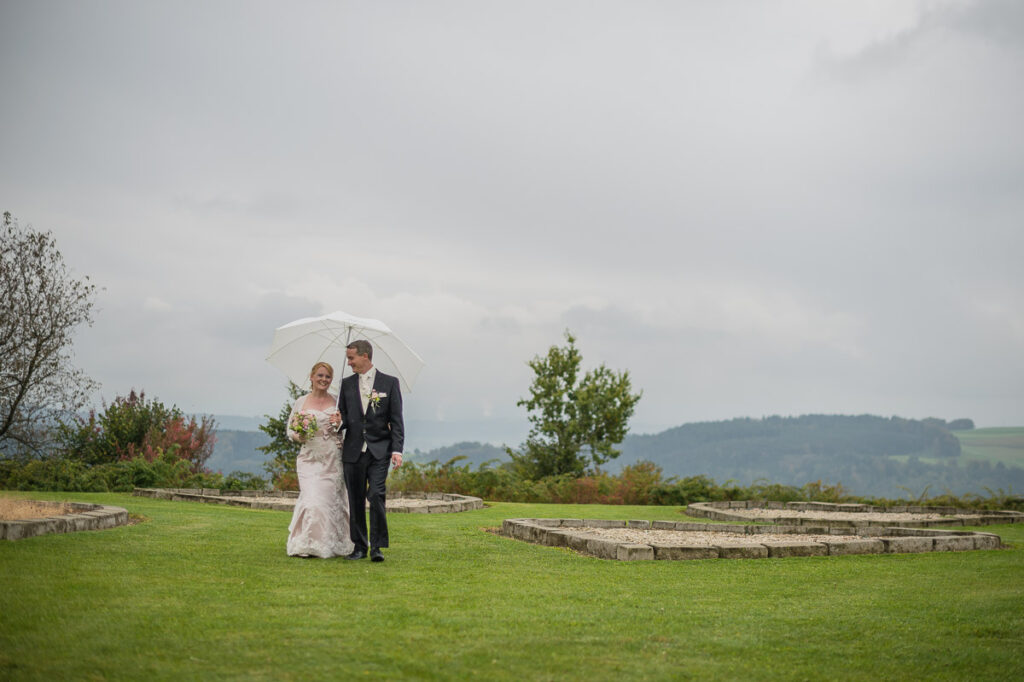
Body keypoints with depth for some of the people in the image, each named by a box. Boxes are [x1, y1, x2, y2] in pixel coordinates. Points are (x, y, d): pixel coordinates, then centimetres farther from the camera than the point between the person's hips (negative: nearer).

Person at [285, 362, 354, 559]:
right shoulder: (301, 402, 7)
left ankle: (329, 545, 10)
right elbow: (290, 430, 11)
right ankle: (307, 544, -1)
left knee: (329, 498, -2)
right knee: (313, 500, -12)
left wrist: (340, 423, -11)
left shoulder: (336, 402, 8)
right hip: (309, 457, -1)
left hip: (332, 458, 1)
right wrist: (299, 435, -10)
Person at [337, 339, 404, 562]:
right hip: (353, 450, 3)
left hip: (379, 451, -3)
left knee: (376, 495, -15)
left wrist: (397, 449, -8)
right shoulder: (347, 383, 11)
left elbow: (396, 419, 1)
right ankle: (359, 546, 14)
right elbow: (342, 416, 15)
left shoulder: (389, 382, 2)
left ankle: (377, 547, -9)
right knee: (356, 500, 5)